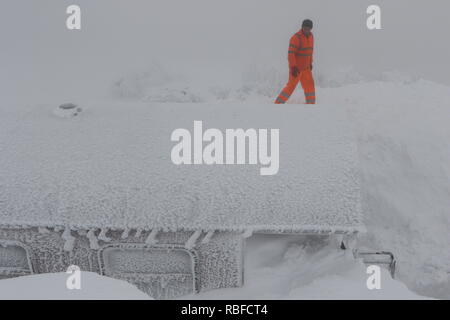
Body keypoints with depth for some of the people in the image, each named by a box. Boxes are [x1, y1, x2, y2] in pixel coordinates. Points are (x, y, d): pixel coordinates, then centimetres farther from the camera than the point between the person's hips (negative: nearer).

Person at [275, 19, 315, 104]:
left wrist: (310, 63, 20)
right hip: (296, 67, -7)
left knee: (309, 84, 4)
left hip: (306, 67, 7)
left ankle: (311, 103, 13)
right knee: (291, 85, -4)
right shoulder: (296, 38, -21)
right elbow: (290, 53, -25)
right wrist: (293, 67, -30)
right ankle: (278, 102, 5)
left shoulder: (310, 36, 5)